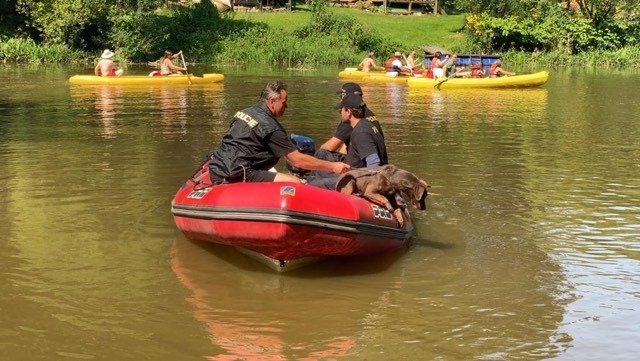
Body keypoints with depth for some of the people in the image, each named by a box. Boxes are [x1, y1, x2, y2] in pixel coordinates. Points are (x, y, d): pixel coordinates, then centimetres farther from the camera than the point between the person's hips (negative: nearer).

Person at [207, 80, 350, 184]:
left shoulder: (245, 112, 14)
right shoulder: (270, 126, -11)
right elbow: (298, 160, -10)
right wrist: (332, 166, -3)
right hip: (235, 175, -9)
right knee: (295, 183, -14)